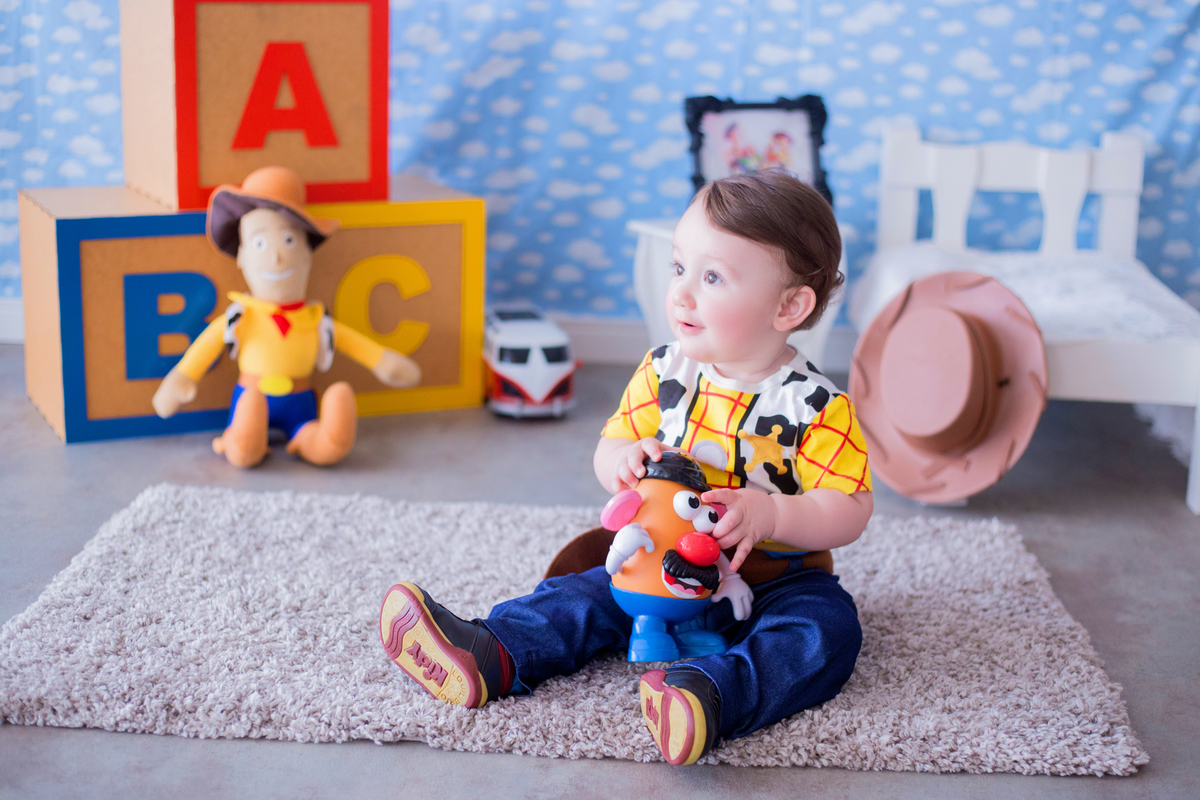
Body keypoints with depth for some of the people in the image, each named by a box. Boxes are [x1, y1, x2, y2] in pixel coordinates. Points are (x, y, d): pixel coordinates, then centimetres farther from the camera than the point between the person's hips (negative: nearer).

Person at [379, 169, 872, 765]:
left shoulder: (816, 407, -14)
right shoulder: (663, 372, 0)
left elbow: (851, 510, -17)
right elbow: (611, 446, 7)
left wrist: (769, 514, -34)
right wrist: (623, 458, -19)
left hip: (777, 578, -4)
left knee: (827, 626, -32)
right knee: (584, 595, -14)